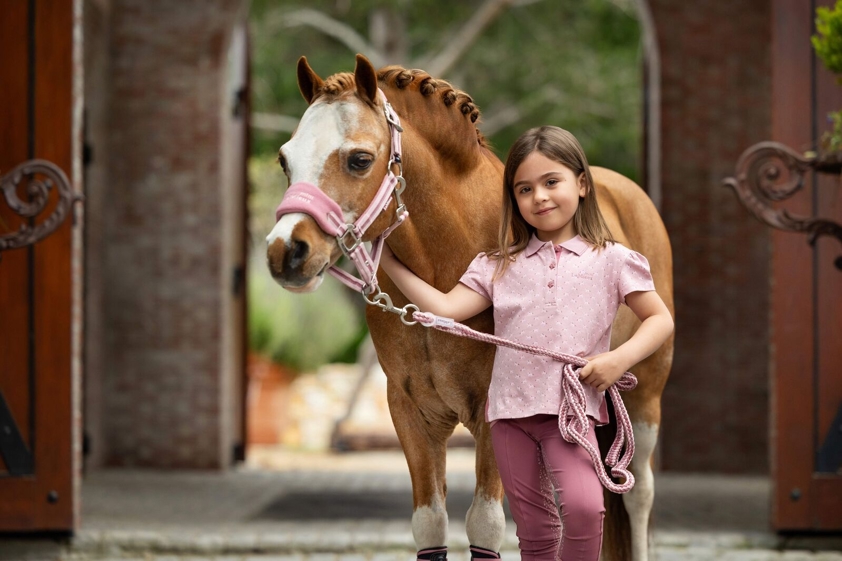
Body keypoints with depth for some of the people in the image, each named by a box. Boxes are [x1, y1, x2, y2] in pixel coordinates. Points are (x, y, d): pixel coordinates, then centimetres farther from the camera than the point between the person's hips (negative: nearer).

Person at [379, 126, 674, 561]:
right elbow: (445, 308, 2)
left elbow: (659, 320, 6)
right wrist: (390, 265, -2)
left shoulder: (611, 261, 5)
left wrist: (619, 360, -10)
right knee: (533, 526, 7)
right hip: (511, 409, 3)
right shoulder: (501, 266, 12)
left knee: (583, 504, -26)